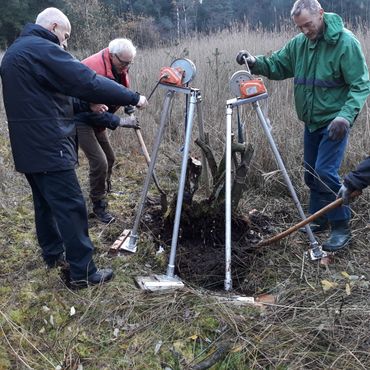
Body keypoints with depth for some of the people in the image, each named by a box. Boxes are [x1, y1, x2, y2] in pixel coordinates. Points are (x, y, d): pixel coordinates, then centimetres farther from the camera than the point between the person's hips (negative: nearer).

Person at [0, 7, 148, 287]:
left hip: (28, 148, 10)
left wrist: (87, 104, 14)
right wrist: (133, 98, -12)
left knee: (45, 202, 20)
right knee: (71, 207, -5)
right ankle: (83, 272, 0)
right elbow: (89, 81, -20)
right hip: (48, 148, -10)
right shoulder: (43, 50, -14)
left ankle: (53, 253, 34)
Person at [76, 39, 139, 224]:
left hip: (97, 118, 9)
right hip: (82, 120, -9)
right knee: (99, 162, -16)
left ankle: (105, 188, 43)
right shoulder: (95, 69, -31)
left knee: (109, 157, 17)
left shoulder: (118, 66, -4)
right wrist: (120, 121, -31)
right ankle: (99, 205, 0)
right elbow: (92, 110, -31)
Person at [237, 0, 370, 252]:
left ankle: (342, 227, 0)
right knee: (311, 173, 12)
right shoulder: (299, 43, 4)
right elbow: (277, 65, 10)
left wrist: (346, 115, -32)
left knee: (325, 172, -15)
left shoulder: (345, 42, -15)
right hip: (312, 122, 7)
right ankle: (320, 219, 29)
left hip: (334, 122, -7)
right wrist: (256, 63, -11)